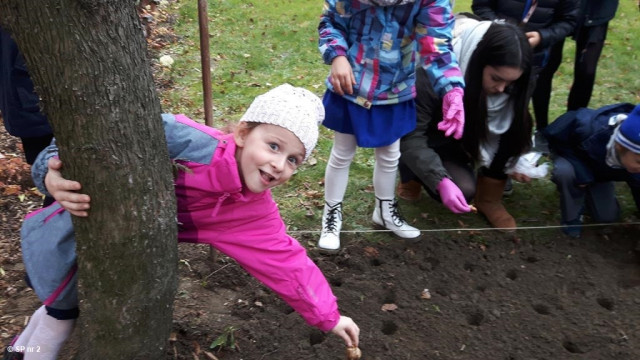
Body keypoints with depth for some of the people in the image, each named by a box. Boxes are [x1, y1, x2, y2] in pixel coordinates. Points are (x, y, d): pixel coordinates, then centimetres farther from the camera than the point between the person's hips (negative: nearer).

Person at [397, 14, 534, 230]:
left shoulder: (503, 82, -18)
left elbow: (509, 126, -2)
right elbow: (410, 135, -32)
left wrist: (514, 162, -17)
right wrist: (441, 181, -40)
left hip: (463, 139, 5)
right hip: (430, 139, -4)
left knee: (508, 128, -24)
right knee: (463, 190, -26)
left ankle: (489, 198, -8)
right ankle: (413, 173, 3)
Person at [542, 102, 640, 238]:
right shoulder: (587, 127, -48)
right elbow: (552, 137, -28)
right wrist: (581, 173, -34)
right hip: (572, 154, -3)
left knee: (607, 216, -3)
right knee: (564, 172, -39)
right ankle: (572, 216, -11)